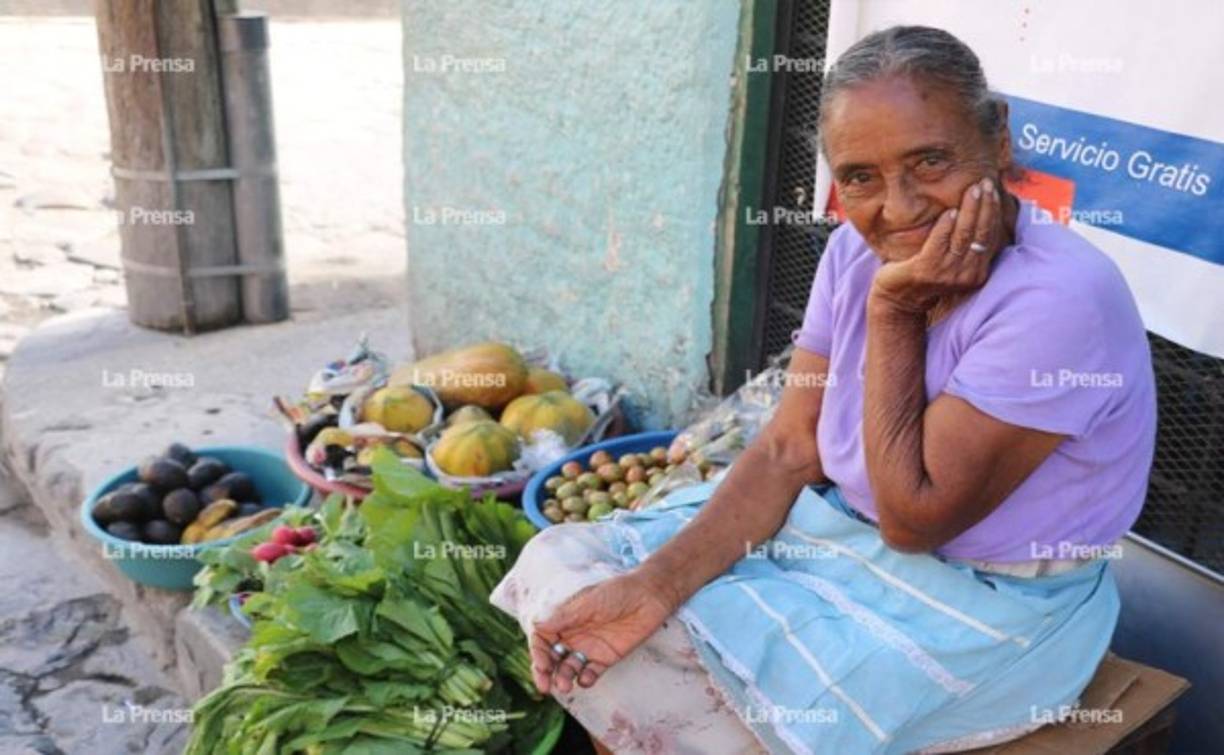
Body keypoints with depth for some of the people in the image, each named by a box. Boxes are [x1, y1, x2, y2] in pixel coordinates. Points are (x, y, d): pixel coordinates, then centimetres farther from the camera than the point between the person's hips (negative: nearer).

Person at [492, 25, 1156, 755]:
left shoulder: (1060, 297, -27)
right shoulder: (859, 251, -5)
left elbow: (914, 518, -23)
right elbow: (787, 451, -6)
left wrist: (894, 312, -25)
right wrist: (653, 586, -19)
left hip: (983, 609, -6)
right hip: (844, 528, 7)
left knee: (654, 667, -17)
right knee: (562, 569, -2)